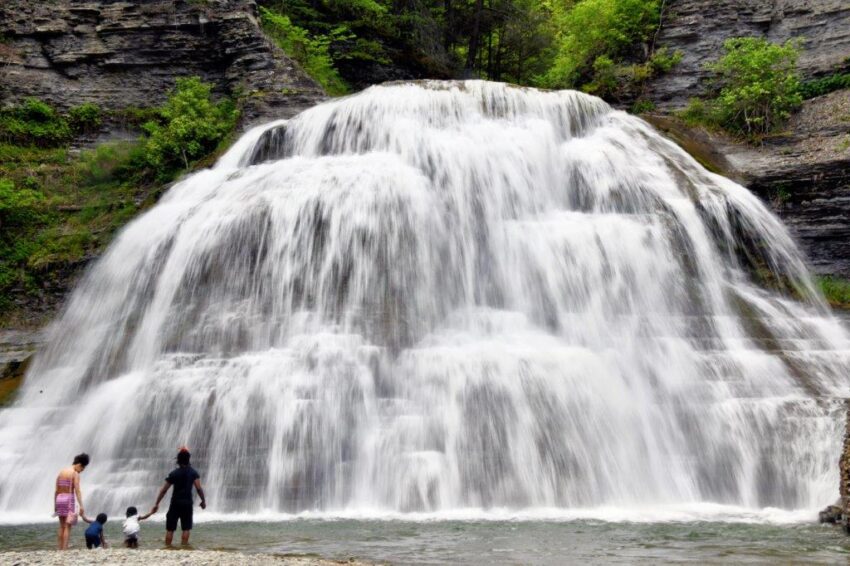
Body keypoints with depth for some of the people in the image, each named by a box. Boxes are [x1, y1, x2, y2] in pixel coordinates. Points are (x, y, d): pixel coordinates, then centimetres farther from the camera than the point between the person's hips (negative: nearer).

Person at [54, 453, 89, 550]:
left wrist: (55, 505, 20)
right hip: (68, 500, -7)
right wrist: (81, 506, -18)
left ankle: (60, 549, 13)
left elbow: (56, 491, 15)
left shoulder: (61, 472, 13)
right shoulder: (75, 474, -8)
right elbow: (77, 491, -15)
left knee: (62, 526, 13)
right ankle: (64, 549, -11)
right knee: (68, 526, -5)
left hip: (59, 499, 7)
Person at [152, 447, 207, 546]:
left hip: (175, 503, 0)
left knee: (170, 528, 7)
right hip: (187, 503, 0)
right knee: (186, 528, 4)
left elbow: (164, 490, -1)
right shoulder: (193, 473, -1)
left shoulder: (174, 473, -1)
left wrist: (156, 504, 5)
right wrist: (203, 501, 0)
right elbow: (199, 488, -11)